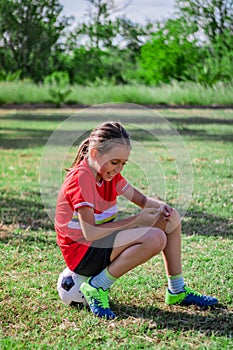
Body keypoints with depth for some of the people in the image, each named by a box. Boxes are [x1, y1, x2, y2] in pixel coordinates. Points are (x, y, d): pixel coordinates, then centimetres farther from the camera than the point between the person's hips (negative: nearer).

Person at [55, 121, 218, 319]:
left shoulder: (109, 173, 6)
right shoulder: (81, 177, -22)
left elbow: (142, 200, 13)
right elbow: (90, 233, -27)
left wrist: (161, 206, -11)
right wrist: (136, 220, -22)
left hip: (102, 242, 10)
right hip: (81, 253, -10)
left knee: (171, 218, 7)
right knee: (155, 238, -29)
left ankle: (177, 291, 13)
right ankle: (97, 287, -17)